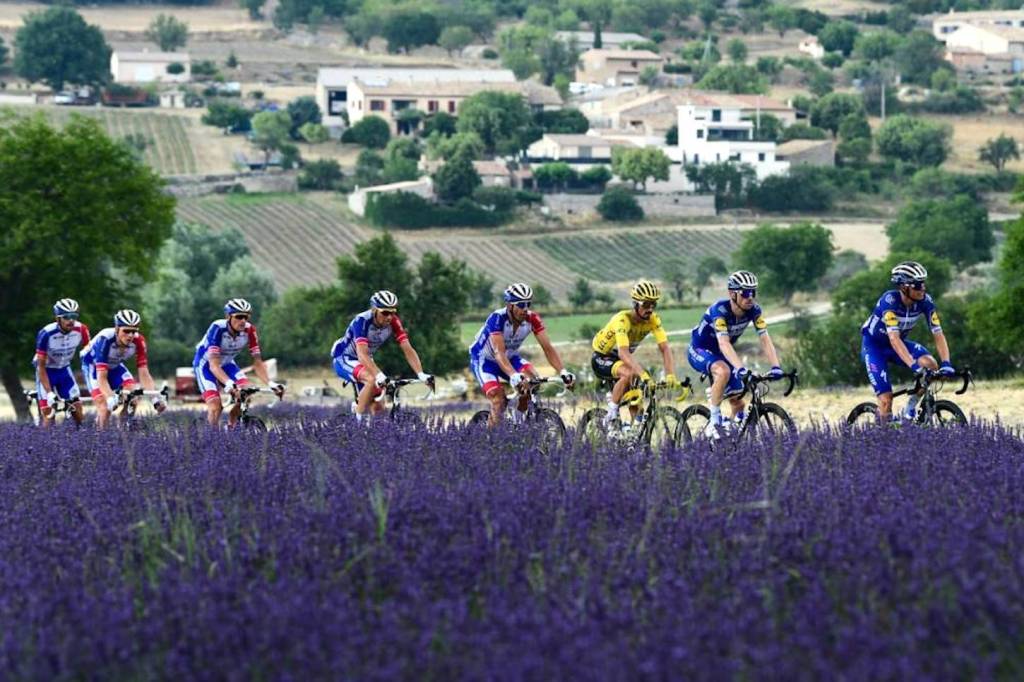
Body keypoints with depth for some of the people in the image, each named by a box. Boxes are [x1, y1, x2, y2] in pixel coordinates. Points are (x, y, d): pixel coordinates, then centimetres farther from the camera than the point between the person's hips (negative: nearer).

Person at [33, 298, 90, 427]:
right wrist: (49, 393, -29)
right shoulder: (46, 334, -30)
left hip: (64, 369, 3)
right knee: (48, 413, -13)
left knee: (78, 409, -7)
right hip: (47, 370, -3)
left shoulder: (81, 330, -21)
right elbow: (41, 366, -25)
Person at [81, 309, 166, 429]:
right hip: (93, 365, -4)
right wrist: (111, 398, -56)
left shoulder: (138, 341, -27)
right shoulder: (105, 339, -38)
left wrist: (156, 398, -40)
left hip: (114, 365, 4)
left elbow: (144, 374, -26)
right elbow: (101, 378, -41)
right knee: (105, 408, -22)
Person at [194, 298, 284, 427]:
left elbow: (258, 363, -19)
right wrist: (229, 384, -58)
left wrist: (270, 384, -36)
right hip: (205, 364, -4)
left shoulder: (249, 330, -22)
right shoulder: (218, 328, -34)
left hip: (226, 363, 4)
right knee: (215, 408, -23)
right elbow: (214, 365, -40)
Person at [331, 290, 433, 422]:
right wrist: (380, 376, -57)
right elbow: (362, 354, -43)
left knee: (377, 408, -3)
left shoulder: (393, 323, -17)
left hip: (366, 361, 6)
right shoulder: (362, 321, -32)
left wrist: (421, 374, -36)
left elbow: (408, 350, -21)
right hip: (343, 359, -6)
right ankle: (360, 421, -20)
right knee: (373, 380, -34)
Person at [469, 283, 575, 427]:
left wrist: (563, 372, -41)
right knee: (499, 400, -27)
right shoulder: (497, 319, -34)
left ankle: (519, 423, -4)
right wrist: (513, 376, -62)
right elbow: (499, 353, -45)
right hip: (483, 359, -5)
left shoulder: (532, 319, -21)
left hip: (511, 357, 5)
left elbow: (548, 348, -24)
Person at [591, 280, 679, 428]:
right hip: (601, 358, -6)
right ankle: (611, 415, -19)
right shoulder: (622, 320, -33)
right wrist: (643, 374, -57)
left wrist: (670, 375, -38)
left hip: (619, 359, 6)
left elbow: (665, 348, -22)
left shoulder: (653, 320, -16)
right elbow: (623, 353, -45)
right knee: (629, 374, -32)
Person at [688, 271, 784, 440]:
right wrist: (740, 368, -58)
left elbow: (765, 339, -24)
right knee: (724, 371, -37)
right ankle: (713, 422, -27)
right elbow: (724, 344, -44)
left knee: (737, 401, -3)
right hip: (699, 351, -6)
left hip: (721, 354, 6)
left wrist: (775, 367, -40)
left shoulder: (754, 310, -17)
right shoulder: (719, 310, -33)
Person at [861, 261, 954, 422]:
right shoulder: (889, 300, -33)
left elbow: (938, 334, -20)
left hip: (899, 343, 5)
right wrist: (913, 365, -52)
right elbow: (893, 338, -42)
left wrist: (946, 363, -35)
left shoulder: (925, 301, -19)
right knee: (886, 399, -17)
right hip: (873, 345, -5)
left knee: (931, 365, -22)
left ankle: (910, 409, -4)